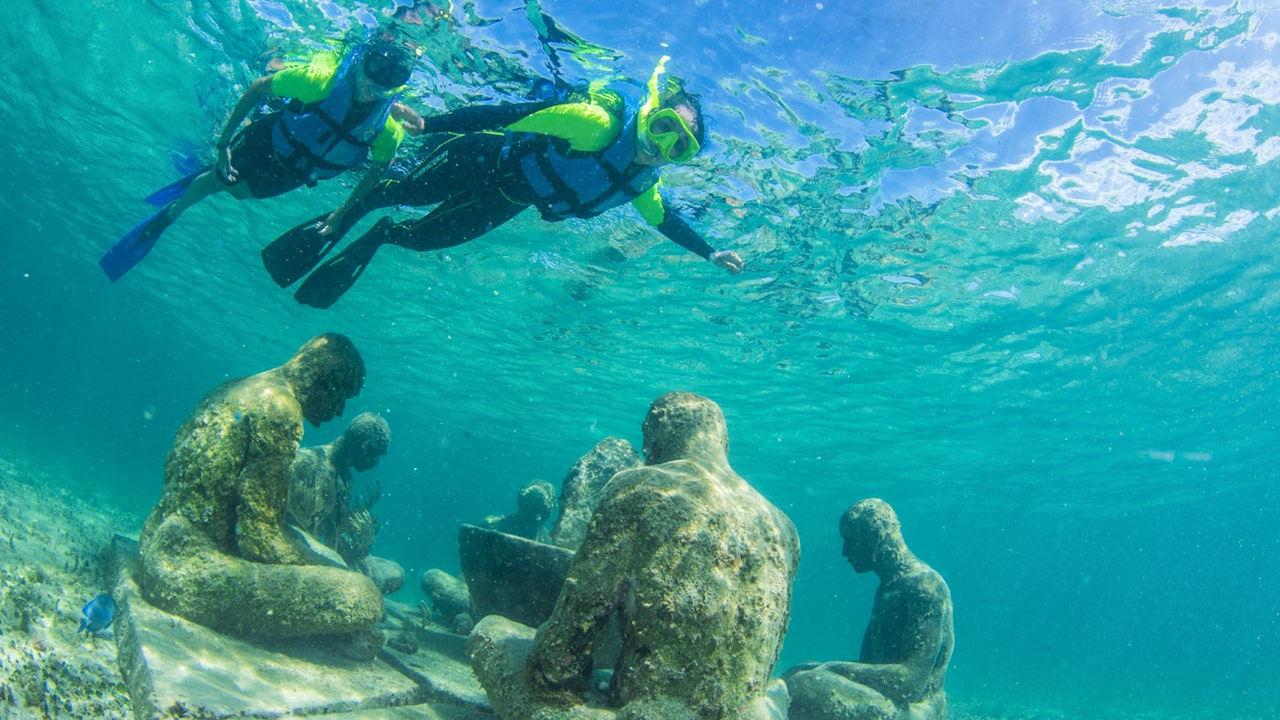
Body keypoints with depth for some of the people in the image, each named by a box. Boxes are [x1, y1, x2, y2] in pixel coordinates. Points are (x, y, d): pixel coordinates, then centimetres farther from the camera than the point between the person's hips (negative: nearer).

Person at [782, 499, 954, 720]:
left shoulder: (924, 584, -14)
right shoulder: (888, 586, 16)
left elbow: (912, 681, -22)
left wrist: (832, 668, -18)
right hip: (887, 700, 10)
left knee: (805, 685, -28)